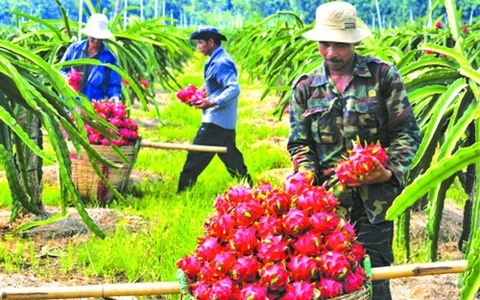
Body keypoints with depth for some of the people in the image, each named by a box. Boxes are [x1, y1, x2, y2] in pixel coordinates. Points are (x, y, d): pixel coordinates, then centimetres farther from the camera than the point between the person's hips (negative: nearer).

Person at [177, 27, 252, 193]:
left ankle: (183, 192, -3)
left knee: (196, 156, -6)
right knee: (231, 157, 14)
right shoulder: (217, 60, 16)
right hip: (226, 121, 10)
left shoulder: (220, 63, -17)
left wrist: (212, 102, -31)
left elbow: (234, 89, -26)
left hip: (216, 121, -10)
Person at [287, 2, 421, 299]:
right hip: (327, 199, 2)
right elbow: (299, 143, 9)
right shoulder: (305, 88, 9)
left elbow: (407, 132, 1)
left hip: (375, 199, -2)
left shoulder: (383, 75, 2)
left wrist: (391, 172, -14)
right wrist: (310, 181, -9)